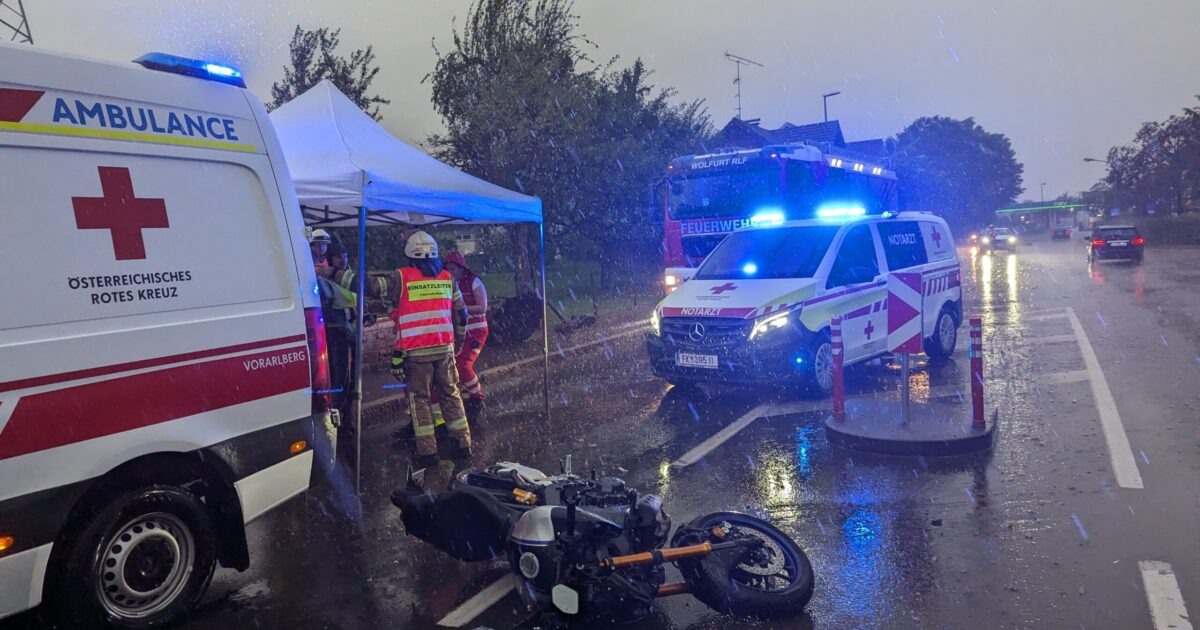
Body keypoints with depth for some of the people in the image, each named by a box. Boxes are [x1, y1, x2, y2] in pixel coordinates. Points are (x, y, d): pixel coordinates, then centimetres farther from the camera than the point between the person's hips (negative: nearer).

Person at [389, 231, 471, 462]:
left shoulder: (401, 276, -5)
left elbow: (392, 310, 0)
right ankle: (463, 443, 16)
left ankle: (427, 450, 5)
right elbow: (461, 313, 12)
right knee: (450, 394, 14)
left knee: (419, 398, 6)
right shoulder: (447, 277, 6)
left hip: (415, 349, -3)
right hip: (445, 346, 3)